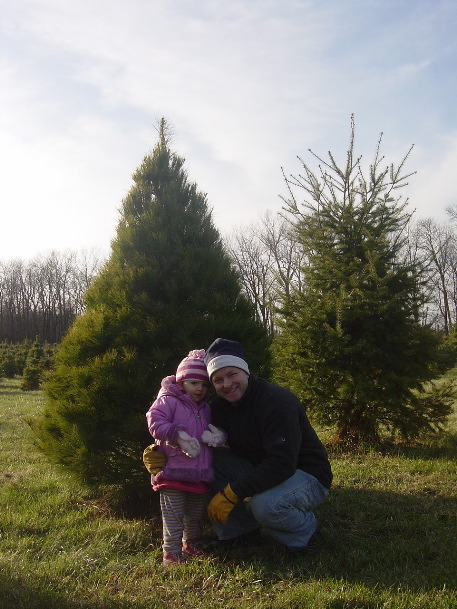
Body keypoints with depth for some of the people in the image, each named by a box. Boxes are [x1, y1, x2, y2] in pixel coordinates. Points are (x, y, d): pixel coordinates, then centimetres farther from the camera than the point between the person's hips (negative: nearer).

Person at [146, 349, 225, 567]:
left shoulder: (205, 408, 15)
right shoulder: (168, 401, -7)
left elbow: (212, 430, 23)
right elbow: (155, 421, -19)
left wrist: (213, 434, -3)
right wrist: (178, 435, -25)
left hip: (200, 473, 7)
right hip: (173, 471, -7)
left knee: (196, 514, 19)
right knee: (173, 515, -3)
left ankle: (191, 543, 38)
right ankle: (171, 553, 7)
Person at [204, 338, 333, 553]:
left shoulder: (277, 401, -25)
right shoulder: (221, 407, -1)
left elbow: (282, 465, -33)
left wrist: (231, 493, -32)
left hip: (307, 476, -7)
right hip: (260, 472, 7)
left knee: (265, 505, -37)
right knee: (209, 460, -12)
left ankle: (304, 529, -3)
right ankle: (242, 528, 2)